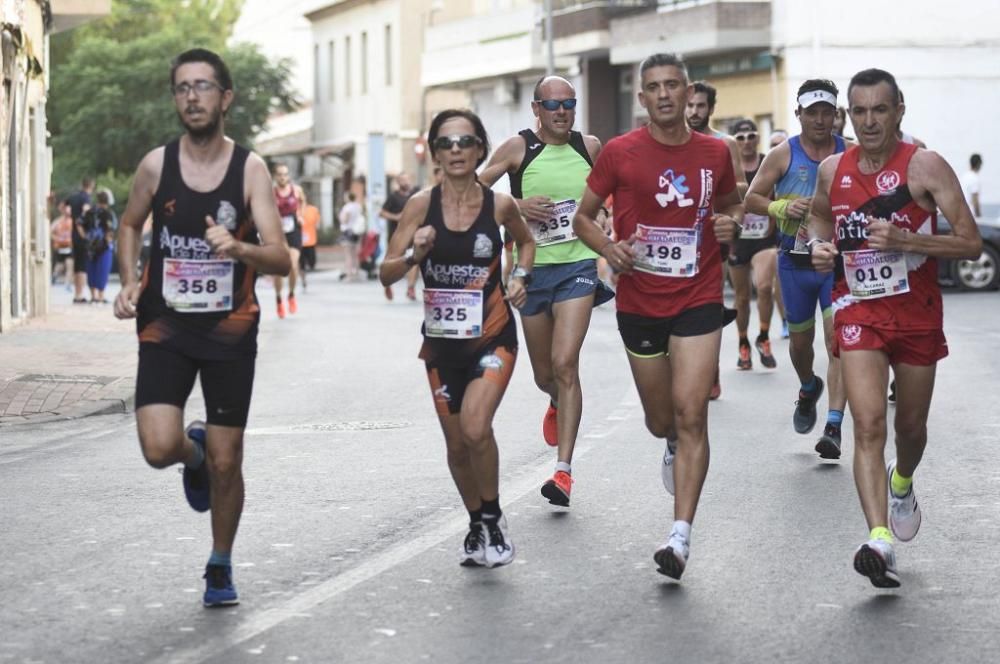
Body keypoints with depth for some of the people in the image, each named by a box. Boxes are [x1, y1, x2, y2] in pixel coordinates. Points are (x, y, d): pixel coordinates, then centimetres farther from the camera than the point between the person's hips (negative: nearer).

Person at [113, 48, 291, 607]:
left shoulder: (250, 169, -7)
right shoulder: (157, 164, -2)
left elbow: (281, 260, -12)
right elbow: (130, 225, 17)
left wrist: (238, 248, -32)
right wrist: (129, 281, 1)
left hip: (230, 330, -1)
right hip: (166, 327, 1)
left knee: (226, 462, 3)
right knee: (159, 449, -16)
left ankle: (221, 566, 26)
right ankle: (193, 452, 22)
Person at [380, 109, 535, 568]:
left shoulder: (500, 204, -5)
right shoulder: (421, 205, -6)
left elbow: (526, 241, 18)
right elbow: (386, 274, -4)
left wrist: (520, 277, 0)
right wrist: (414, 254, -23)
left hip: (493, 336, -2)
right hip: (442, 340, 2)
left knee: (476, 428, -22)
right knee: (456, 444, 11)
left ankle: (493, 519, 0)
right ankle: (477, 525, 34)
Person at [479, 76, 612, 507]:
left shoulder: (590, 147, 4)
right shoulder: (519, 148, -3)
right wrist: (515, 205, -18)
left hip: (578, 266, -1)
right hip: (533, 268, 1)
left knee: (565, 364, -16)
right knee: (544, 375, 12)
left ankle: (564, 471, -17)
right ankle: (558, 403, 51)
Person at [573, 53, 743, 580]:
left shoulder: (714, 153, 2)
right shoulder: (620, 153, -4)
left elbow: (731, 204, 20)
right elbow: (583, 219, 5)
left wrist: (731, 222, -4)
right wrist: (611, 249, -16)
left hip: (698, 301, -1)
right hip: (639, 304, 1)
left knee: (690, 414, -13)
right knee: (661, 421, 13)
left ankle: (681, 536, -13)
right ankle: (674, 447, 52)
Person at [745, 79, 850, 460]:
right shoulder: (783, 155, -2)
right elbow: (751, 199, 1)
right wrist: (782, 207, -17)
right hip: (795, 262, 1)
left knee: (838, 337, -15)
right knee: (800, 340, 14)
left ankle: (834, 426, -17)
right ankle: (808, 389, 48)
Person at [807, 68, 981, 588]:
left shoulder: (925, 165, -12)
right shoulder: (832, 170, 1)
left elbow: (971, 244, -16)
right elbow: (819, 215, 24)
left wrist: (902, 240, -27)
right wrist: (820, 245, 2)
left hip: (917, 312, -1)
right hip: (859, 311, 1)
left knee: (911, 425, 16)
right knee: (868, 424, -16)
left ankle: (902, 484, 50)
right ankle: (879, 540, -24)